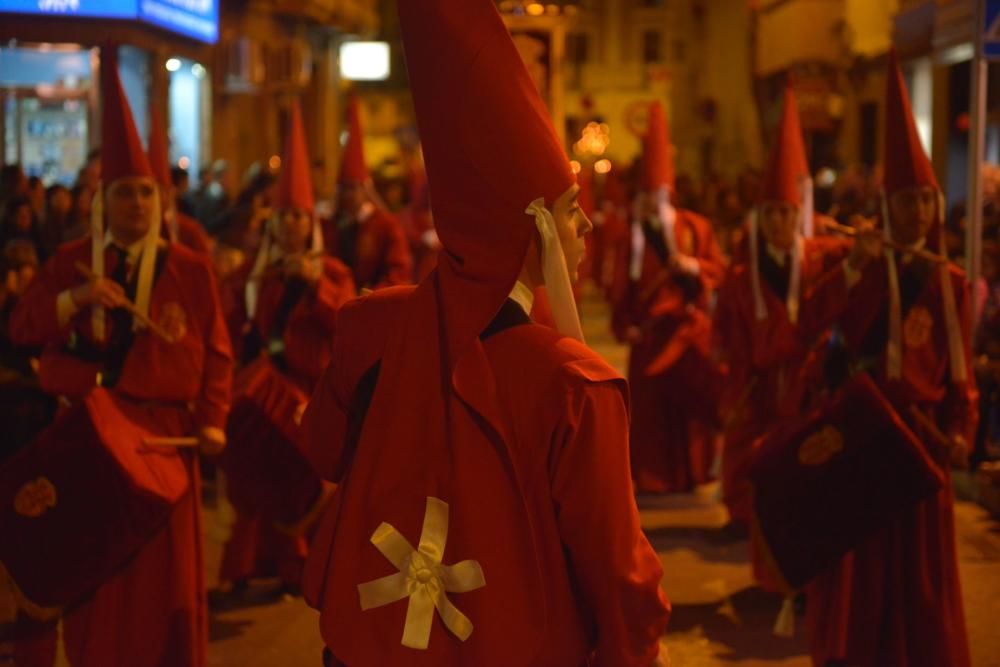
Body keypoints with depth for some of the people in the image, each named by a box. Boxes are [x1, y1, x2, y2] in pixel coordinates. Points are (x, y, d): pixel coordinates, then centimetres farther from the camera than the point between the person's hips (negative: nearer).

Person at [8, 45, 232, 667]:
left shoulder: (192, 270, 3)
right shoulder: (72, 260, 7)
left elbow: (217, 351, 2)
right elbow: (21, 328, -1)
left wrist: (213, 419, -7)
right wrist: (74, 299, -16)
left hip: (163, 431, -1)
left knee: (165, 571, 5)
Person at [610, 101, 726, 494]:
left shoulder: (695, 227, 2)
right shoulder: (635, 235, 6)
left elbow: (718, 269, 2)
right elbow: (623, 285, 4)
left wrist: (694, 267, -17)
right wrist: (625, 324, -5)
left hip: (688, 328, -1)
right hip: (649, 330, 1)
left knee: (691, 399, 2)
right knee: (650, 403, 1)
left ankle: (691, 470, 14)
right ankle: (651, 474, 9)